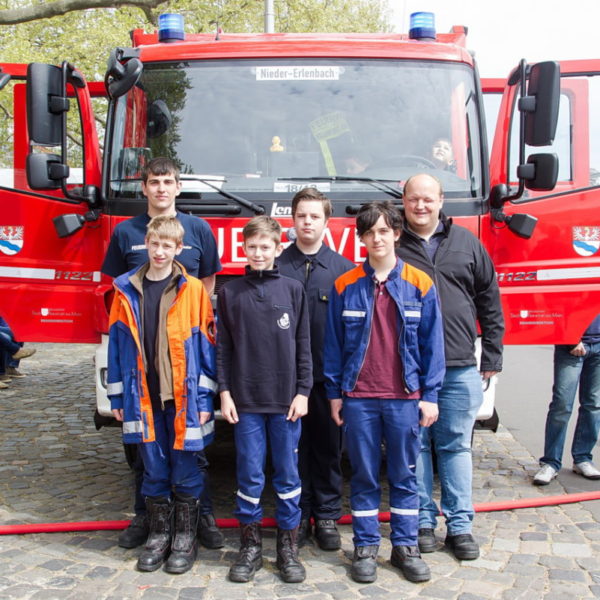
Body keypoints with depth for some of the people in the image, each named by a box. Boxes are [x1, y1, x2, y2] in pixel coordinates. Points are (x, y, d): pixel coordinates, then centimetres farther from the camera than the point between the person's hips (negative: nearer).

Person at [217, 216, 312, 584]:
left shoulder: (293, 290, 3)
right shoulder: (230, 293, 5)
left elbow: (303, 345, 4)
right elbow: (223, 346, 6)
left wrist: (303, 392, -1)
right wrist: (225, 392, 0)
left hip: (286, 400, 0)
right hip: (246, 400, 0)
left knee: (287, 474, 6)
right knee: (250, 475, 6)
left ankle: (289, 546, 18)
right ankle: (250, 545, 19)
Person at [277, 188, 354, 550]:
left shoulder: (343, 268, 4)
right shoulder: (277, 267, 3)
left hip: (329, 376, 0)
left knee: (329, 447, 7)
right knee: (293, 446, 6)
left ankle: (327, 516, 20)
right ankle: (297, 517, 19)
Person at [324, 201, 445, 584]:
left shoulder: (420, 284, 1)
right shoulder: (345, 286, 3)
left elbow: (432, 344, 2)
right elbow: (334, 344, 6)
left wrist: (430, 395, -2)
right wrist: (334, 393, 4)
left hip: (405, 397, 0)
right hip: (358, 397, 0)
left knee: (404, 475, 9)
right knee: (364, 476, 9)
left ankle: (406, 546, 22)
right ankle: (366, 547, 20)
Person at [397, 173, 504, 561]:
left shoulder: (467, 244, 9)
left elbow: (490, 302, 12)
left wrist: (492, 356, 8)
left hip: (460, 368, 2)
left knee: (456, 446, 8)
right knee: (415, 446, 6)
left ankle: (460, 525, 17)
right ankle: (423, 521, 19)